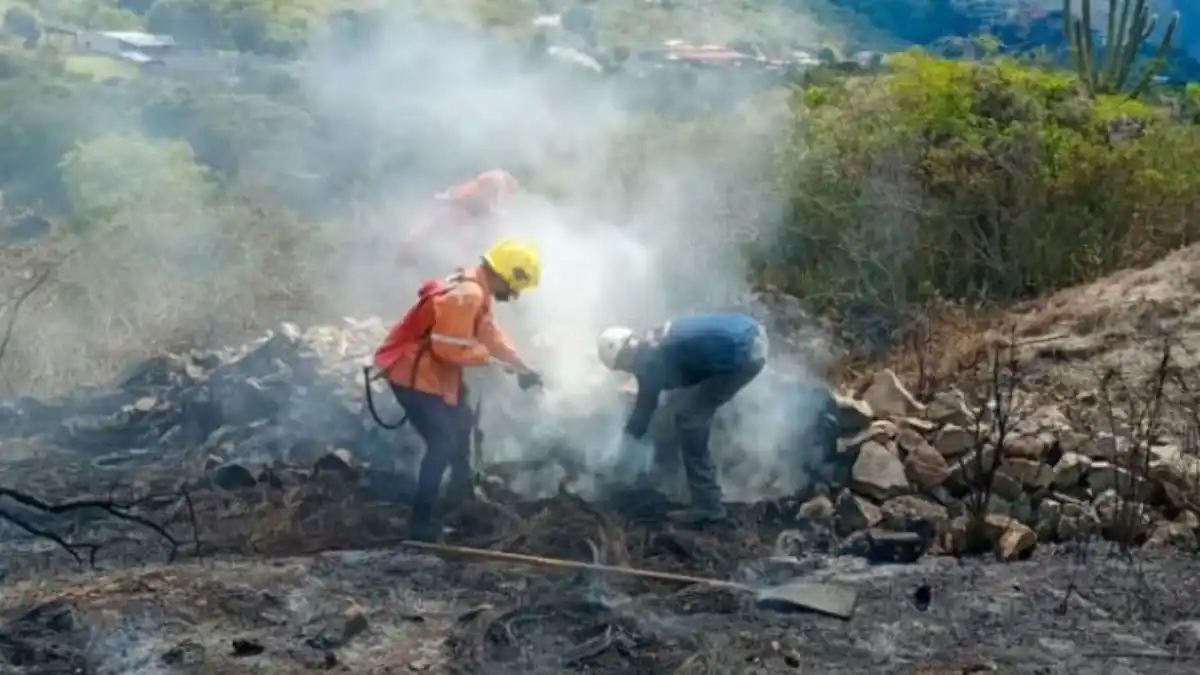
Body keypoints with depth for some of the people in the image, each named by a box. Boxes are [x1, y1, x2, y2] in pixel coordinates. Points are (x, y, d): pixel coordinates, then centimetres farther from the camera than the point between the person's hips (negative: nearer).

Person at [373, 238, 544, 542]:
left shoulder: (476, 291, 8)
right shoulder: (466, 295, -26)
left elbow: (490, 334, 15)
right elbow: (451, 347, -29)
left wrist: (523, 368, 10)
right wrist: (489, 357, -14)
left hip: (433, 371, 11)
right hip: (412, 373, -11)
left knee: (461, 422, 27)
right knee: (442, 443, -12)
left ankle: (462, 492, 45)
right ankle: (421, 522, -4)